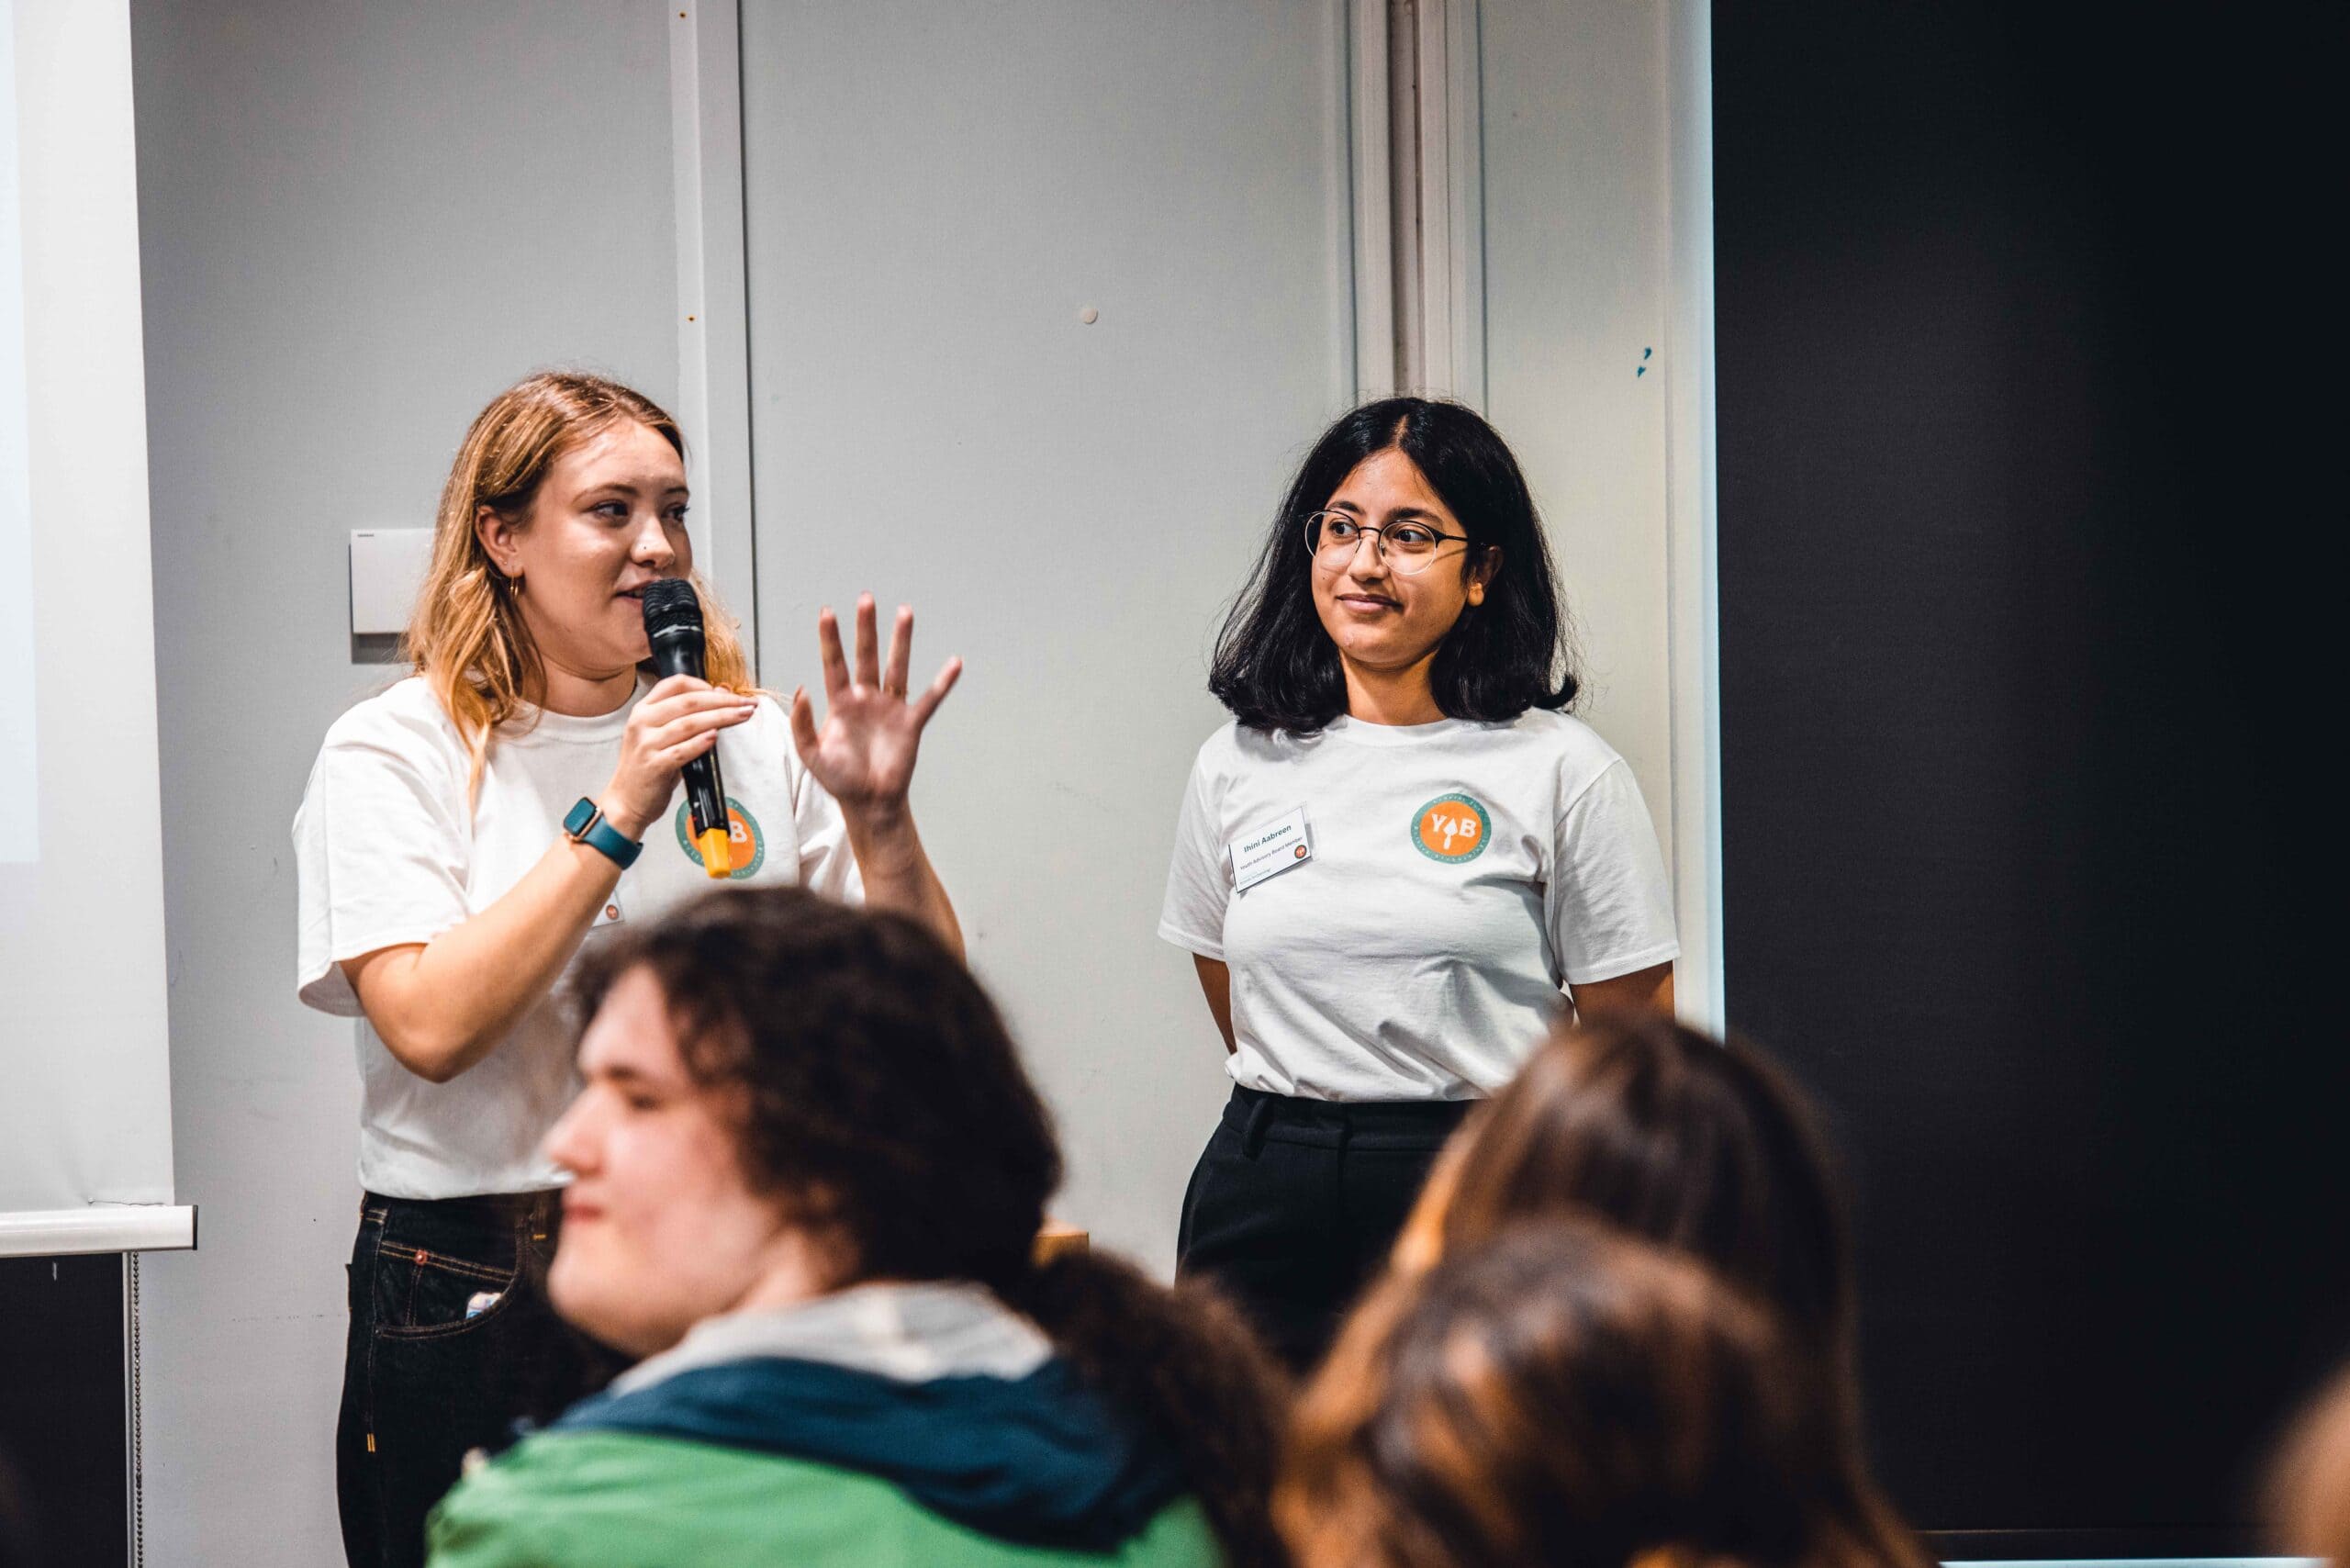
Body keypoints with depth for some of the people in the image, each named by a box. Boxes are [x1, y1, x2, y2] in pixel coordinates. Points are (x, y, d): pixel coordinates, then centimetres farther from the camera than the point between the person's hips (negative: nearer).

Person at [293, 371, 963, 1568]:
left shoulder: (745, 740, 8)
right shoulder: (393, 752, -2)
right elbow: (430, 1025, -18)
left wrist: (880, 821, -10)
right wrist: (615, 818, -19)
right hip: (482, 1308, -3)